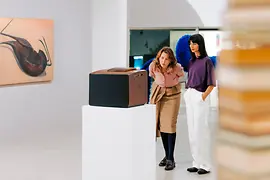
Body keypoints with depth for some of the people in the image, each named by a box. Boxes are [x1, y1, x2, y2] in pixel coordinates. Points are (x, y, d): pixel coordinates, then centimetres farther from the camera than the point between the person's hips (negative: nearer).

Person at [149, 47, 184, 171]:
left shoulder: (176, 67, -23)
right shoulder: (153, 66, -18)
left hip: (172, 95, -3)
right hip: (158, 94, 3)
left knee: (170, 125, -12)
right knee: (161, 125, 1)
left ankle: (171, 159, -10)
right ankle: (167, 155, 12)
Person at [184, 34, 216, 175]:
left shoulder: (206, 61, -9)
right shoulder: (192, 61, 13)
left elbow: (211, 84, -11)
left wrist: (203, 97, -16)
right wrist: (187, 93, 11)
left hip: (200, 97, -8)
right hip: (189, 96, 8)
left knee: (201, 131, -6)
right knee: (192, 131, 8)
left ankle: (205, 165, 2)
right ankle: (197, 163, 15)